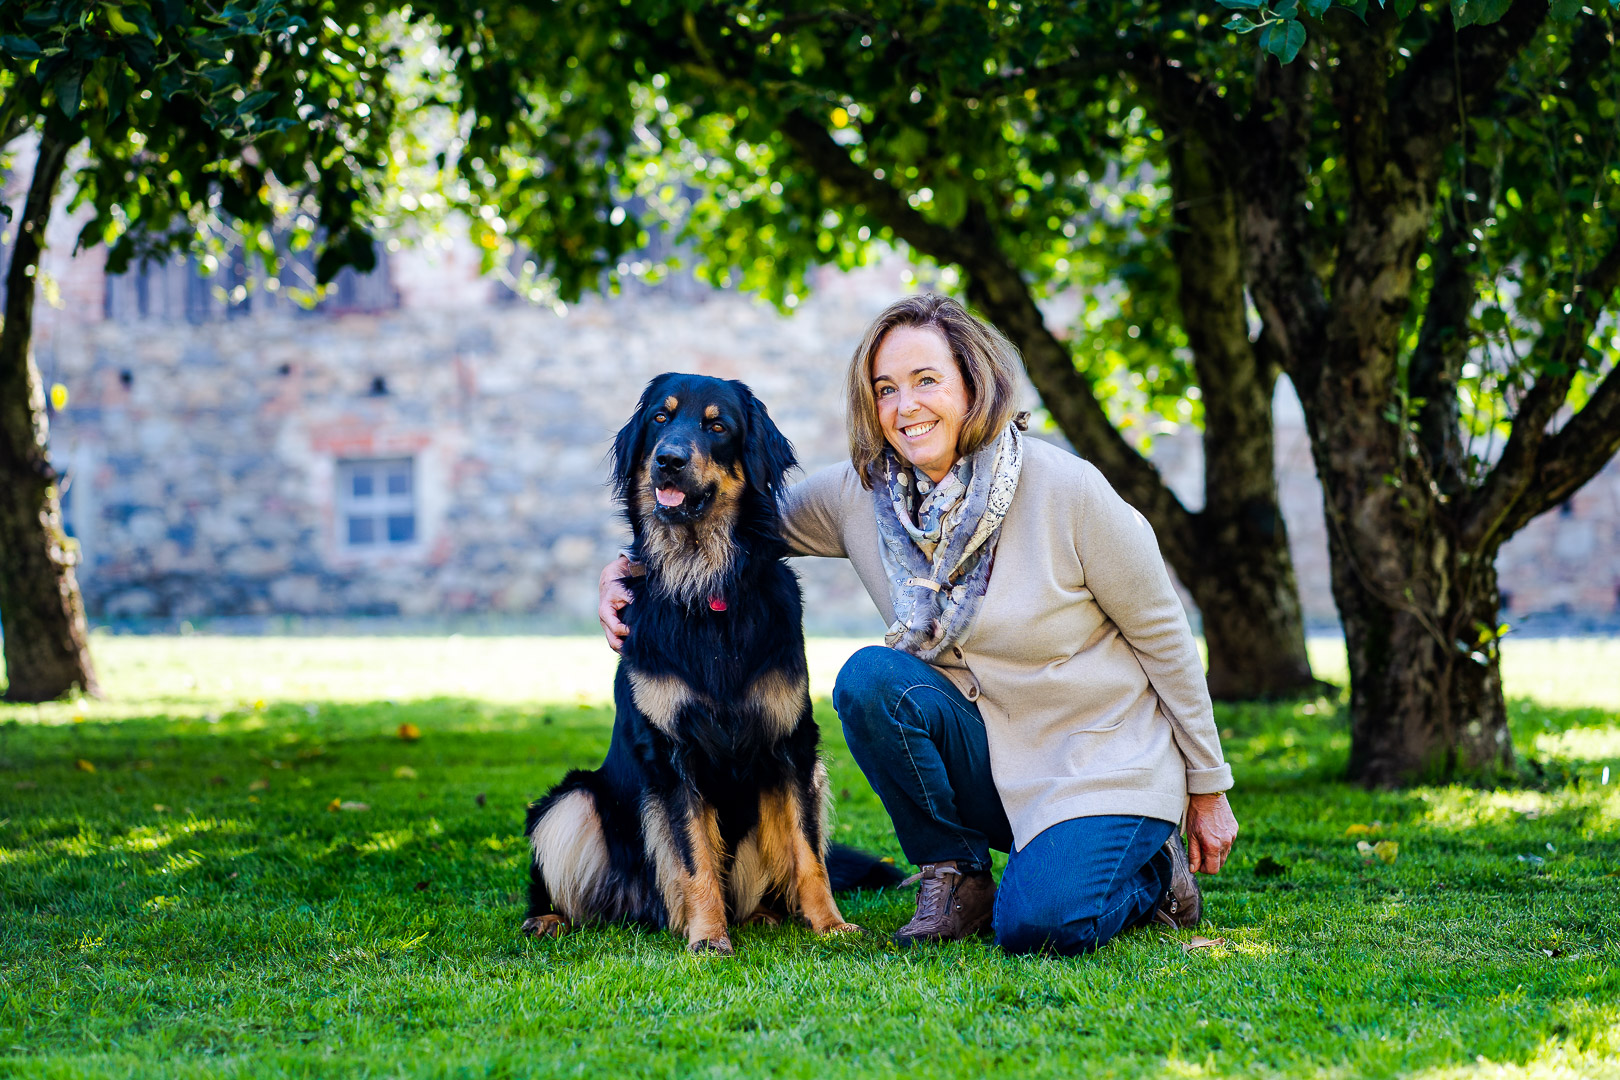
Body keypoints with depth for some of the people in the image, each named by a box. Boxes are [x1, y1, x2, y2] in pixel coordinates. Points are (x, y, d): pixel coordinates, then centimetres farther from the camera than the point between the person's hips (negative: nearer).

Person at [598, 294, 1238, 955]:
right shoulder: (860, 493, -6)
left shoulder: (1067, 490, -17)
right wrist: (627, 566, -12)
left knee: (1035, 928, -28)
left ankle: (1154, 870, 6)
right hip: (985, 748, 4)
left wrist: (1207, 787, -3)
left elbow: (1164, 636, -8)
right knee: (869, 678, -24)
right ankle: (956, 874, -5)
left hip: (1103, 753, -4)